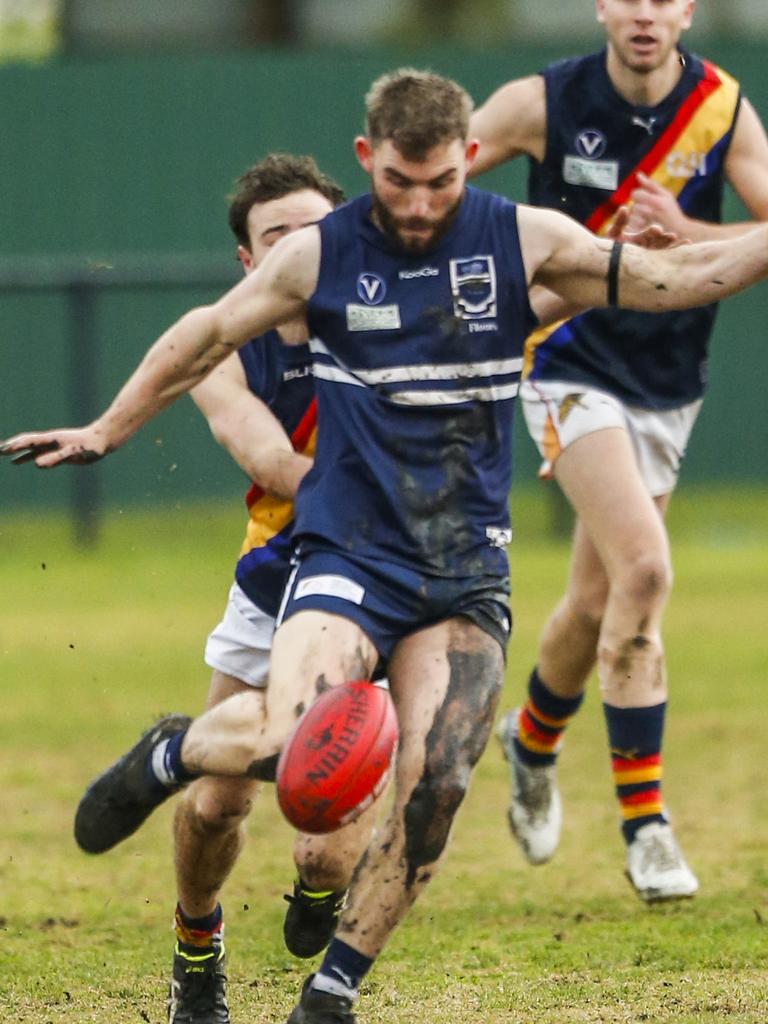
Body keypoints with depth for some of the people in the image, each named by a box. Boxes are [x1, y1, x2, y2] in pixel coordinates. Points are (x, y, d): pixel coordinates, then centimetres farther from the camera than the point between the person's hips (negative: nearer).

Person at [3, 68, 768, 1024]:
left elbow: (675, 275, 7)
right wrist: (105, 432, 23)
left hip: (466, 573, 2)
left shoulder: (525, 243, 1)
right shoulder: (317, 255, -1)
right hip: (347, 549, -2)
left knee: (432, 788, -11)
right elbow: (206, 335, 14)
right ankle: (171, 754, 8)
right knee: (285, 738, -27)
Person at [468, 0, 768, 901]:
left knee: (598, 600, 12)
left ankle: (534, 736, 41)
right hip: (572, 368, -4)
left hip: (668, 383, 4)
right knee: (642, 567, -22)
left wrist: (685, 232, -28)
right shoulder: (545, 104, -11)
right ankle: (642, 822, -10)